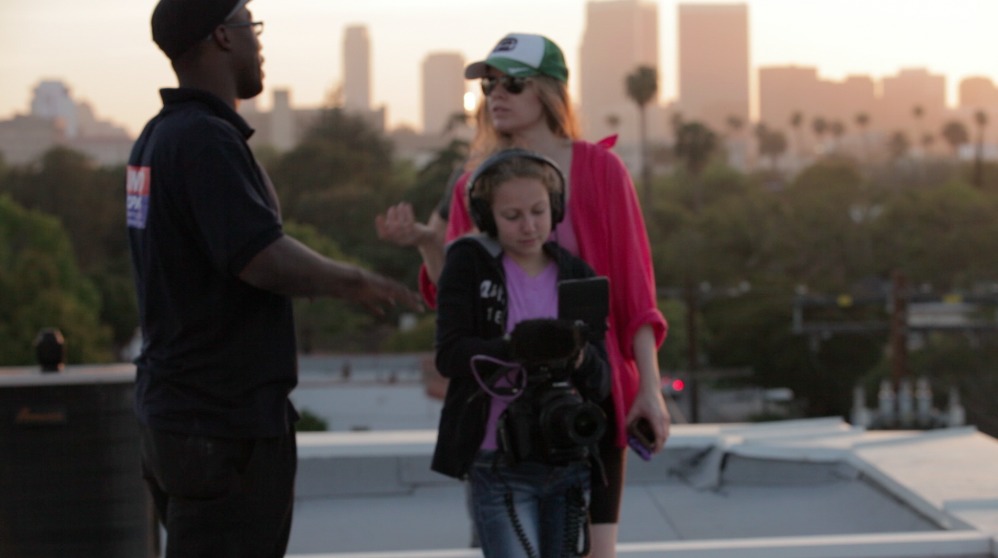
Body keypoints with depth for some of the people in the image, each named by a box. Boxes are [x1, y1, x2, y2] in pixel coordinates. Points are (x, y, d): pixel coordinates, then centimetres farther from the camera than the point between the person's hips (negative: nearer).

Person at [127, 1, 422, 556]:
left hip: (172, 403, 10)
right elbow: (262, 257, -26)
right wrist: (354, 282, -12)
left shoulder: (159, 136, 14)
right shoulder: (207, 140, -18)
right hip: (225, 415, -10)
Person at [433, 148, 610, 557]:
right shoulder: (469, 264, -2)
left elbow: (601, 381, 1)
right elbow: (449, 354, -11)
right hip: (499, 465, -4)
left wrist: (578, 356, -23)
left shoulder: (577, 276, 6)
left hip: (566, 461, 4)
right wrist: (516, 348, -28)